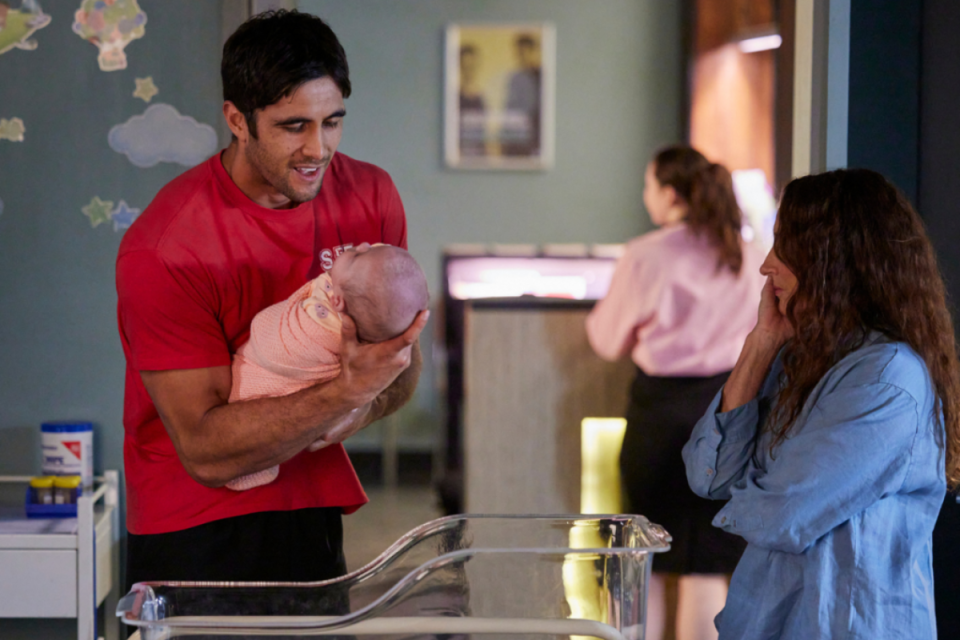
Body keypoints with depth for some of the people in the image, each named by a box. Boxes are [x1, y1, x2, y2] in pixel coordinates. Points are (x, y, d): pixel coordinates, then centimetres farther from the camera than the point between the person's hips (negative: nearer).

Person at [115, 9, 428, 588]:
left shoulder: (371, 196, -3)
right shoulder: (162, 250, -20)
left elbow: (404, 364, 7)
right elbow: (204, 451, -22)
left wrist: (362, 409, -17)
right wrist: (346, 392, -33)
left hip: (314, 512, 5)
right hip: (195, 531, -4)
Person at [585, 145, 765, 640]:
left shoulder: (646, 256, -10)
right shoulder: (752, 259, 2)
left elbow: (608, 342, 1)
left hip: (664, 408, -3)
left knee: (647, 564, 11)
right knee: (706, 568, 7)